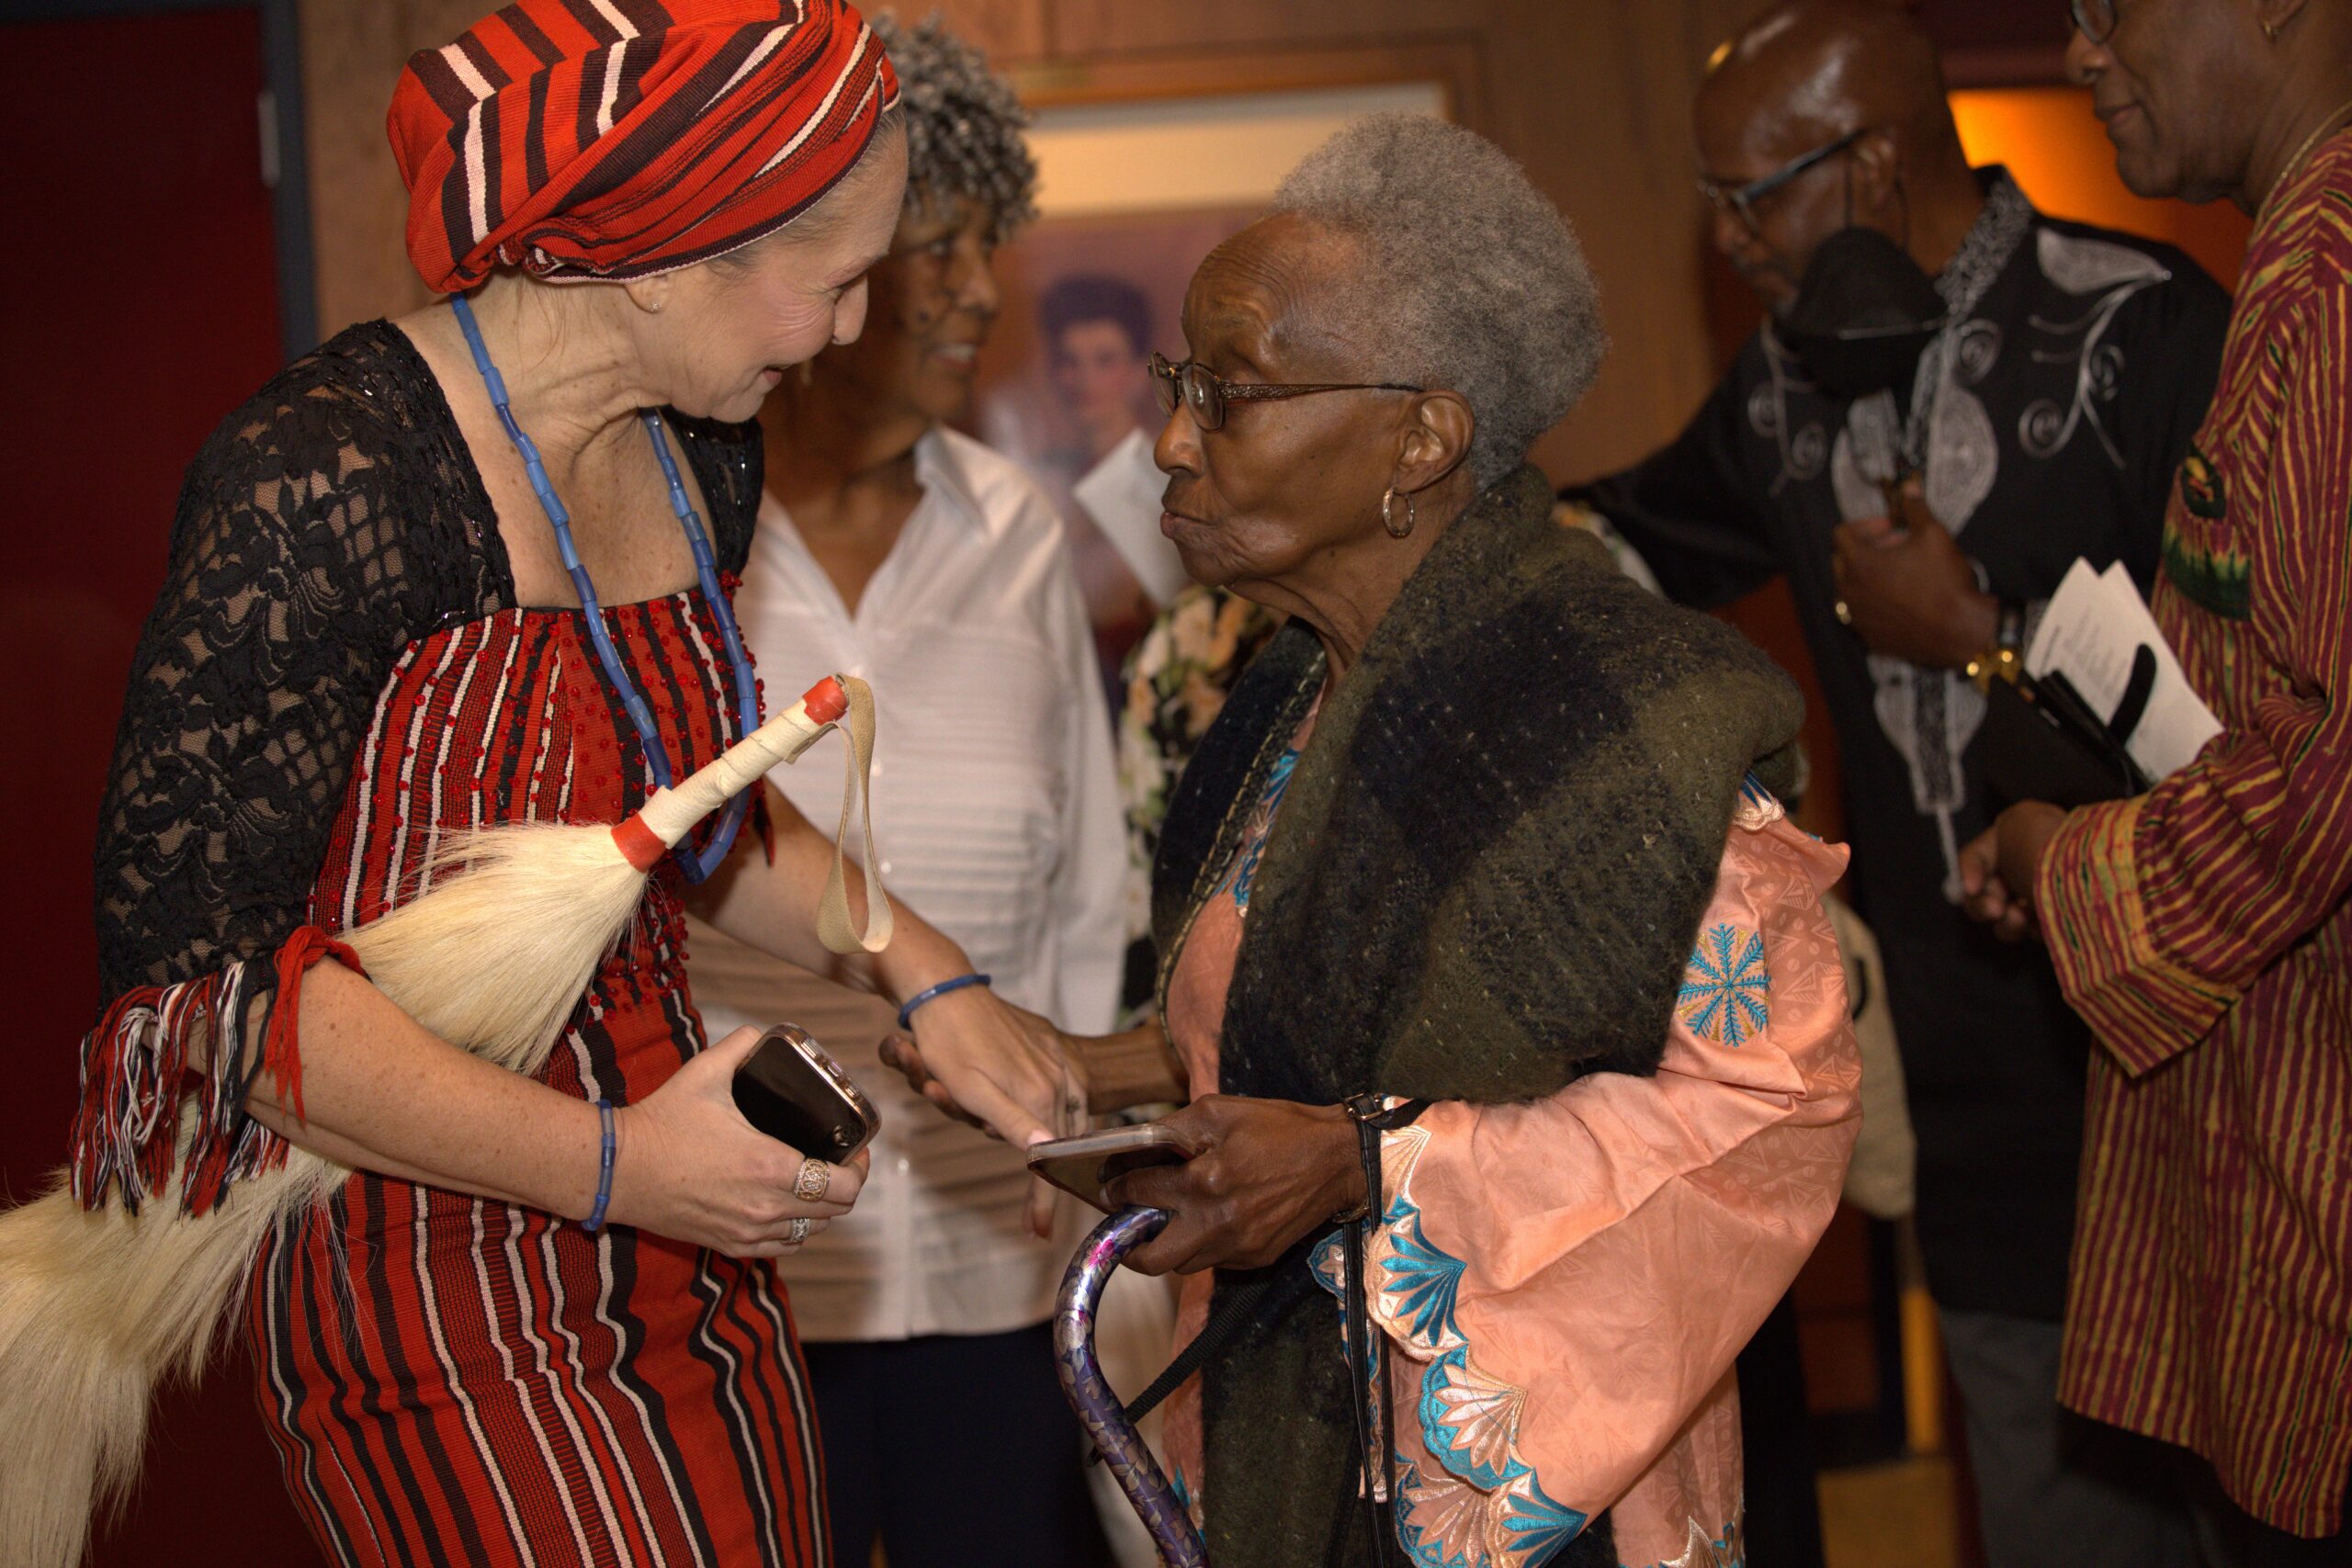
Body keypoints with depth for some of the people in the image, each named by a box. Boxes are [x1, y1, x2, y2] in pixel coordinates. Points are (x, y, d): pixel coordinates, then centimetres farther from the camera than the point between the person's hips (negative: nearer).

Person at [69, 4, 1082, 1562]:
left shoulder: (700, 457, 5)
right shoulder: (327, 485, -22)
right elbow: (191, 963, -22)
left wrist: (923, 970, 9)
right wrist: (614, 1167, -23)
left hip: (684, 1225, 8)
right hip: (436, 1291, -7)